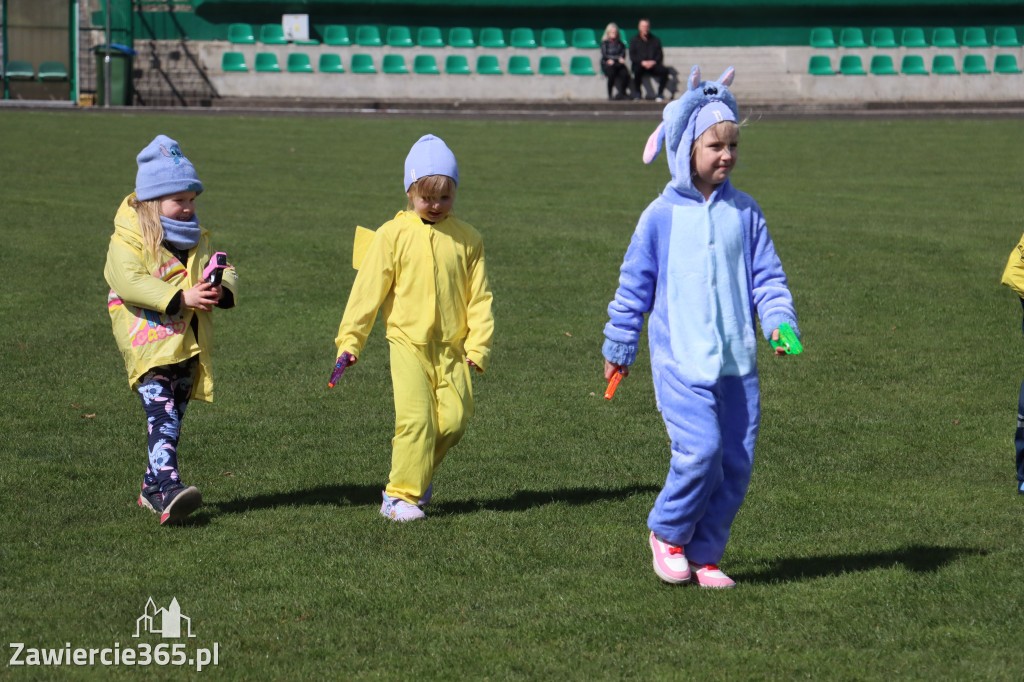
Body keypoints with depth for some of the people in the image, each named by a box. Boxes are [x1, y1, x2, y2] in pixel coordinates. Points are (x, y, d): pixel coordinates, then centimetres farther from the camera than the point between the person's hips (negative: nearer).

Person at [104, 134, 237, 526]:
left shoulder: (197, 240, 17)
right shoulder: (128, 240, -5)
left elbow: (225, 272, 11)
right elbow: (129, 281, -20)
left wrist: (221, 291, -15)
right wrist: (180, 298, -27)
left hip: (188, 348, 7)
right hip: (148, 345, -7)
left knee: (172, 420, 11)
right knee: (161, 415, -21)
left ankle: (153, 488, 23)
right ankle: (168, 488, -32)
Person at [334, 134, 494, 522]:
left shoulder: (466, 239, 7)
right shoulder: (394, 234, 0)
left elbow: (479, 297, 9)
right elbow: (368, 289, 0)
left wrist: (478, 346, -1)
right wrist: (350, 340, -3)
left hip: (452, 347, 3)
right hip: (408, 343, -3)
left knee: (454, 418, -3)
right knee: (415, 417, -13)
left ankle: (420, 474, 22)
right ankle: (401, 495, -4)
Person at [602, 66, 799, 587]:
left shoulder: (744, 212, 9)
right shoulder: (662, 216, 0)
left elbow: (767, 276, 13)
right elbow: (634, 285, 8)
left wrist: (779, 323, -4)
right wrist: (619, 347, 12)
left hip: (737, 361, 4)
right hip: (680, 360, -4)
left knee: (736, 461, 1)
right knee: (699, 450, -19)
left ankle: (704, 555, 16)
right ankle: (668, 532, 6)